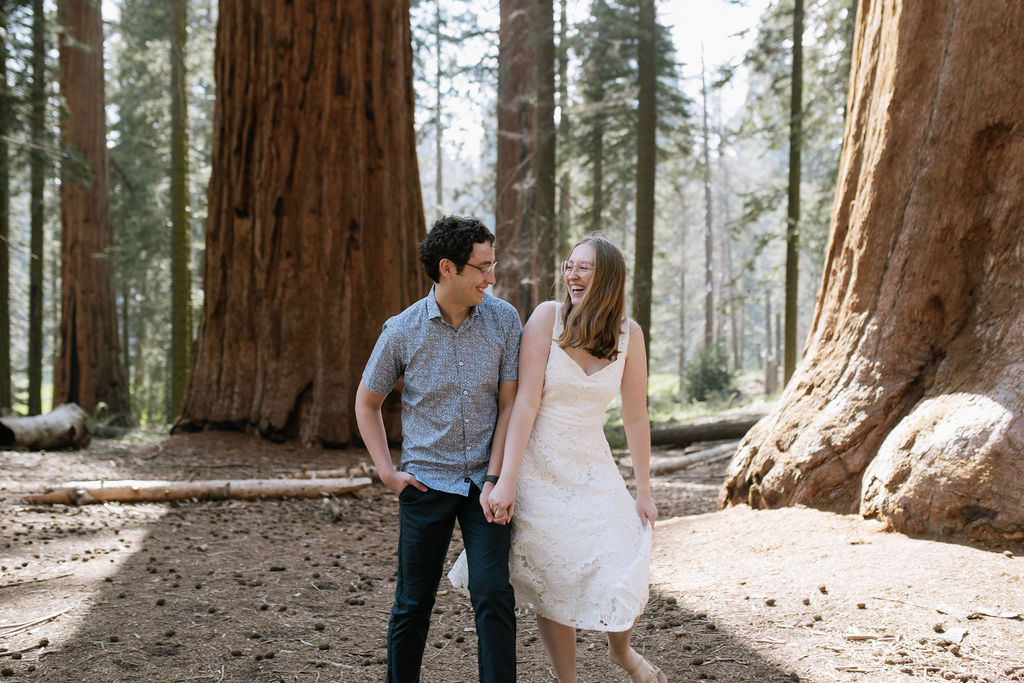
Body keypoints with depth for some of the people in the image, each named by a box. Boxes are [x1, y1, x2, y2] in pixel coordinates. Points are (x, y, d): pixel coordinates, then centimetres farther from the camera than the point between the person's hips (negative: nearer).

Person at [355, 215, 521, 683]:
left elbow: (509, 405, -2)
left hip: (484, 482, 0)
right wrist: (386, 472, 3)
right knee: (413, 604, 7)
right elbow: (366, 402, 10)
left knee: (493, 596, -8)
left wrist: (494, 480, -8)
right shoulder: (402, 331, -4)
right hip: (426, 483, 0)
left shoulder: (503, 320, -2)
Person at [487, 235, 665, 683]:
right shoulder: (547, 317, -12)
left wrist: (643, 492, 8)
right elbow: (525, 402, -16)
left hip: (592, 470, 2)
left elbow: (635, 418, 4)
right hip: (538, 470, -2)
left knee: (625, 578, -4)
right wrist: (506, 479, -20)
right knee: (553, 589, 4)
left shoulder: (629, 335, -3)